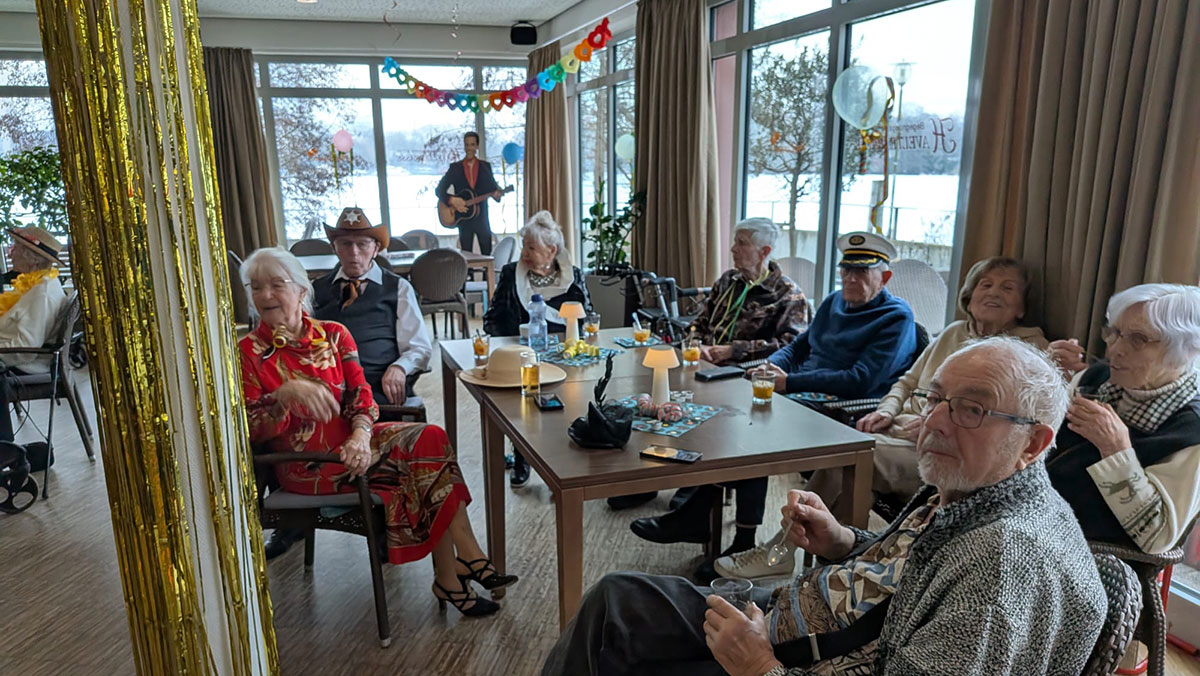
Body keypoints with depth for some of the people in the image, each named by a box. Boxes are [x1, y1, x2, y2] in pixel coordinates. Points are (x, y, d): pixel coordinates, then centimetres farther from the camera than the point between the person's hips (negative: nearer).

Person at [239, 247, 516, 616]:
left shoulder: (333, 334, 9)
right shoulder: (249, 352, -3)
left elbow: (360, 393, 1)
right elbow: (251, 430, -10)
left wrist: (360, 435, -20)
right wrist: (285, 394, -30)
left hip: (350, 440, 5)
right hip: (306, 464, -5)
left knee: (431, 438, -21)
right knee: (422, 451, -22)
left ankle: (450, 574, -16)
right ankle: (465, 558, -7)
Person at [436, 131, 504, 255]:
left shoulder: (486, 166, 8)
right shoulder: (455, 167, 5)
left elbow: (493, 187, 7)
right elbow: (439, 190, 2)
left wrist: (496, 193, -17)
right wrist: (452, 200, -17)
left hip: (482, 219, 0)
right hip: (463, 219, 0)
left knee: (487, 255, -1)